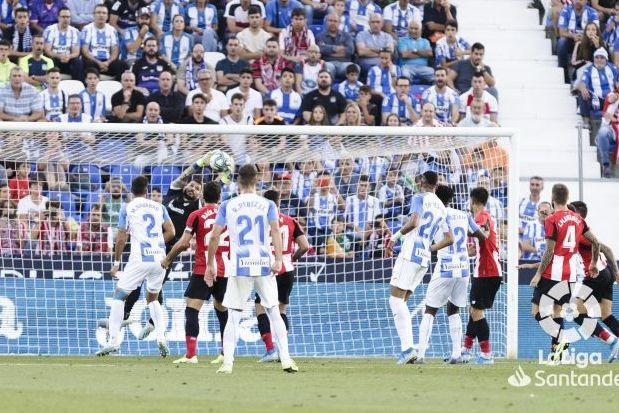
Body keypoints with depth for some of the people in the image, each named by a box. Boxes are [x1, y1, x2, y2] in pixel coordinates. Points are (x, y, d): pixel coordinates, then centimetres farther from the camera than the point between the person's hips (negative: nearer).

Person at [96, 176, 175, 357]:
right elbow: (170, 233, 6)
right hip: (159, 259, 4)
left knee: (119, 296, 6)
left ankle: (114, 340, -4)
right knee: (153, 298, 22)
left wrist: (116, 262, 9)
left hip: (139, 259, -4)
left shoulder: (127, 209, 2)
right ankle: (161, 337, 4)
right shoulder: (159, 207, 12)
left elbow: (121, 238, 0)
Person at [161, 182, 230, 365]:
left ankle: (191, 354, -18)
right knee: (222, 310, 19)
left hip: (203, 270, -5)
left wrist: (167, 259, 5)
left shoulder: (197, 215, -3)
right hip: (225, 270, 5)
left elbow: (183, 243, -8)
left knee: (192, 310, -6)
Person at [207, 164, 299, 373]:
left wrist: (210, 265, 6)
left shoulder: (228, 205, 4)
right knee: (274, 313, 9)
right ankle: (285, 359, 2)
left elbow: (215, 236, 0)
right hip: (264, 265, 1)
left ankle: (227, 362, -7)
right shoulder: (267, 205, 5)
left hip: (239, 267, -1)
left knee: (233, 316, 4)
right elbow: (275, 231, -9)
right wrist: (278, 259, -15)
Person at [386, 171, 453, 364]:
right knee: (402, 301, 13)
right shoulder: (442, 208, 18)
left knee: (396, 299, -9)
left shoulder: (419, 198, -3)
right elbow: (449, 239, 19)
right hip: (425, 260, 7)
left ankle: (408, 347, -21)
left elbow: (413, 222, -20)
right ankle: (407, 348, 4)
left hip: (410, 253, -7)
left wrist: (396, 236, -8)